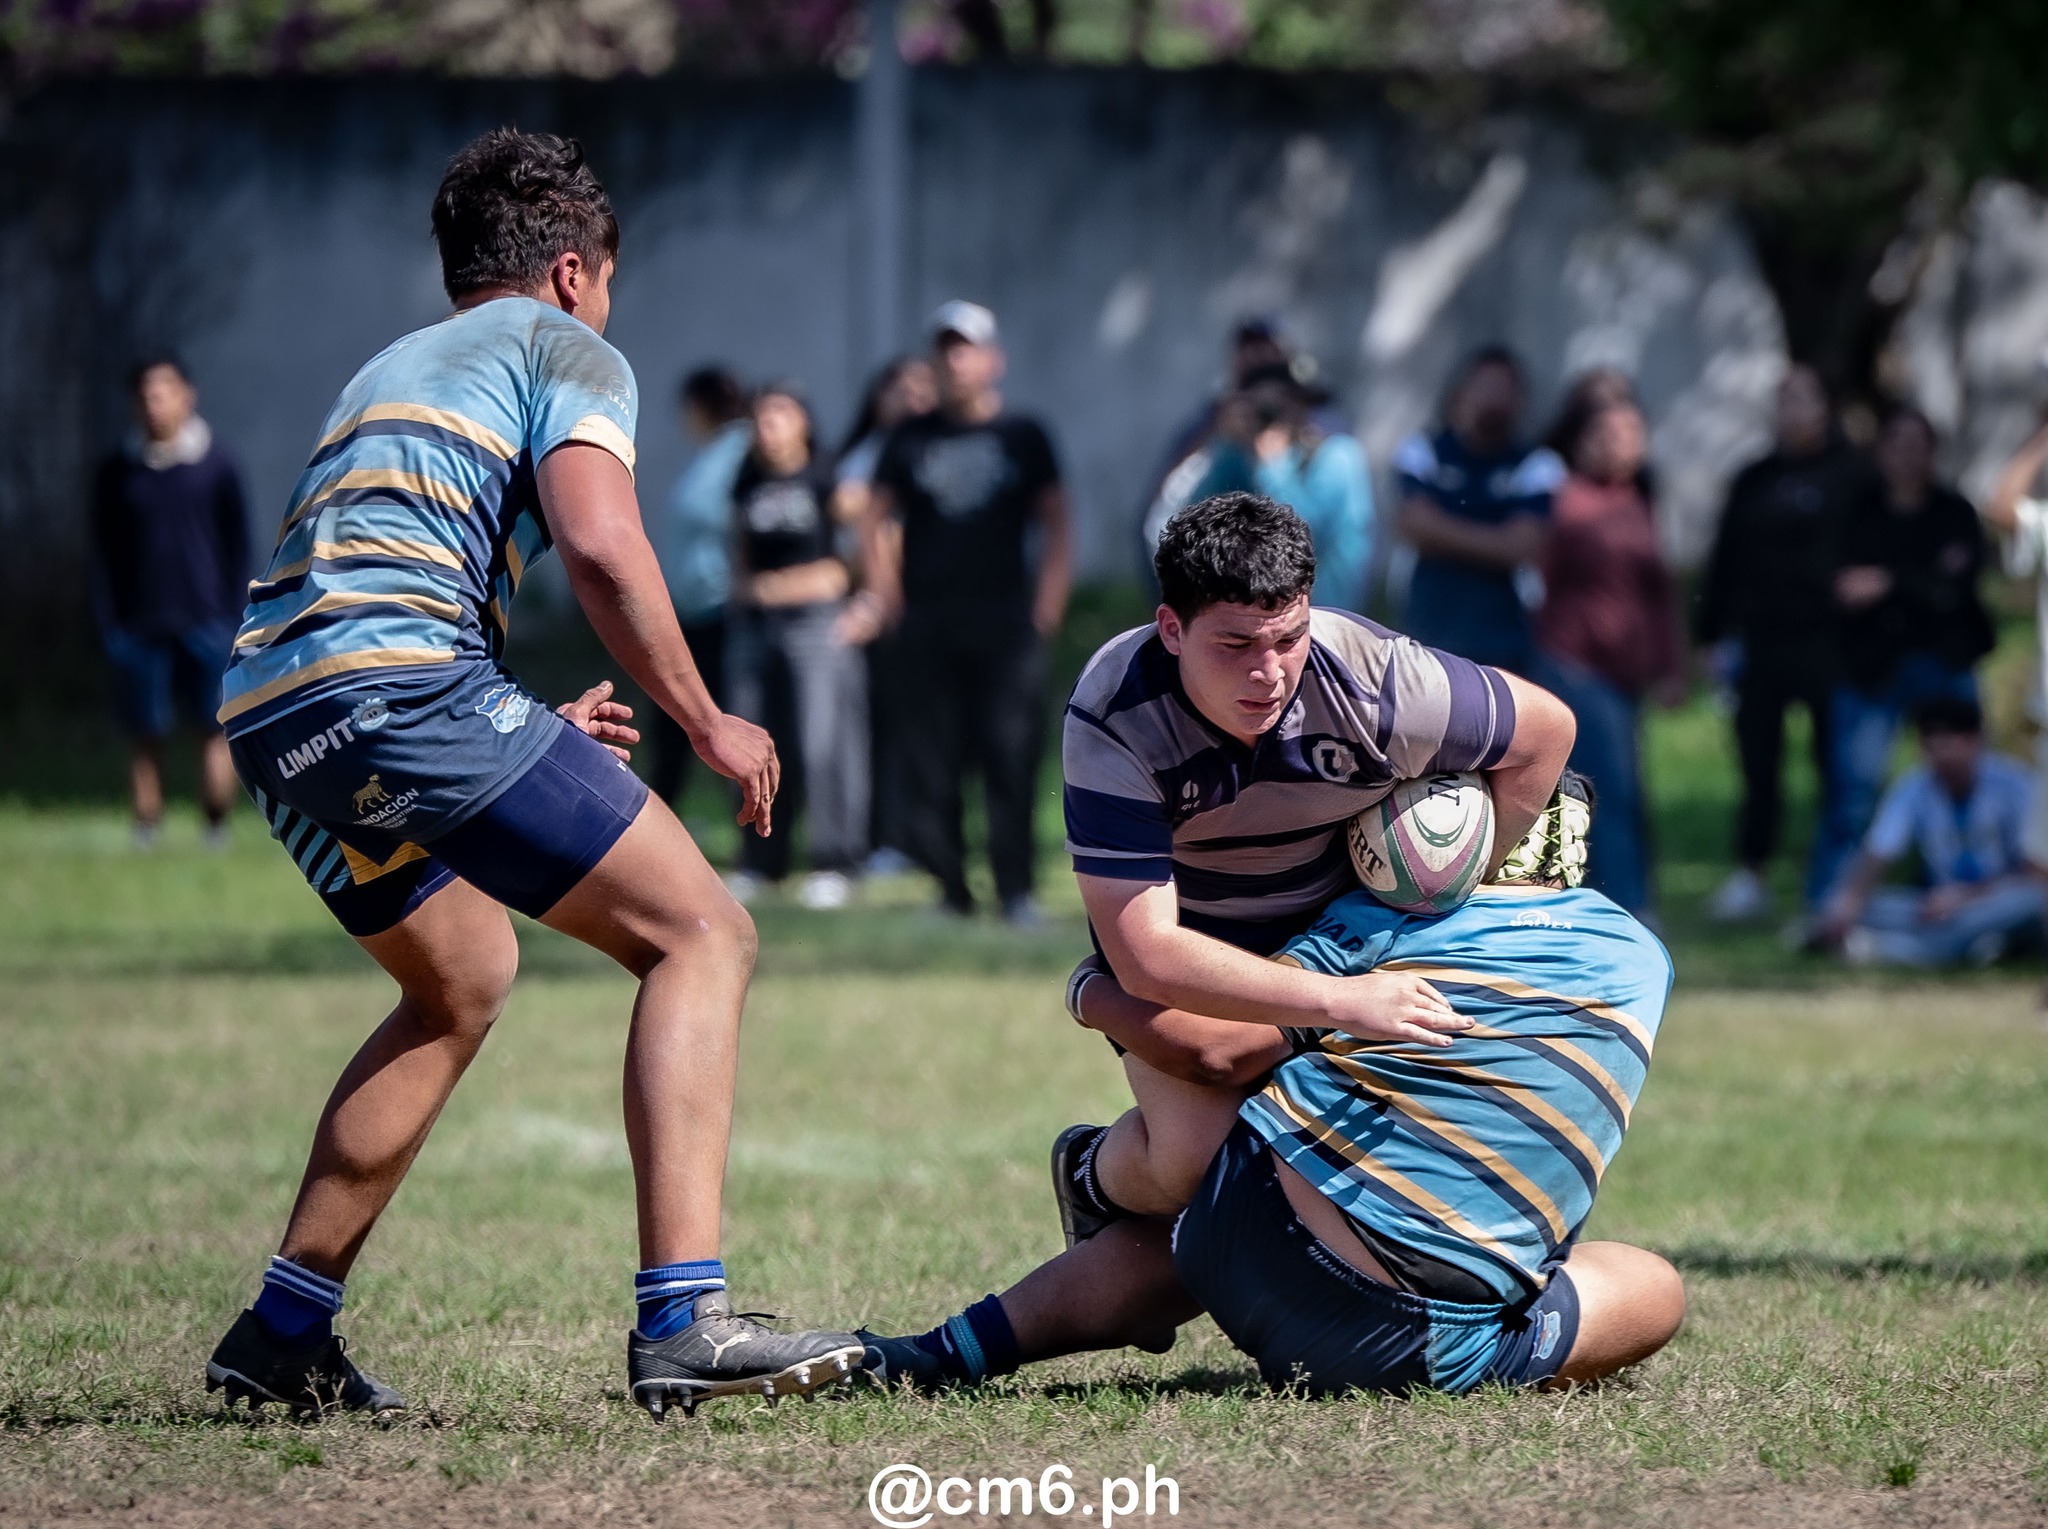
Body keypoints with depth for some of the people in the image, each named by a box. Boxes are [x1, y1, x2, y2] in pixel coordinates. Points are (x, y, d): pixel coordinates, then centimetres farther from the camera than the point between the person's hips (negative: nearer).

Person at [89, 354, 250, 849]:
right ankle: (145, 840, 3)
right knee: (146, 739, 1)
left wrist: (236, 617, 0)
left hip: (206, 622, -1)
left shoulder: (216, 467, 3)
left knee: (217, 729, -5)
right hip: (141, 624, 1)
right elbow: (104, 555, 7)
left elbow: (237, 548, 6)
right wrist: (110, 626, 0)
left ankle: (217, 834, -1)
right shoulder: (117, 473, 5)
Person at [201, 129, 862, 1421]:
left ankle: (284, 1332, 25)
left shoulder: (385, 371, 35)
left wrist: (541, 731, 41)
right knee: (698, 932, -3)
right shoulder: (565, 348, 11)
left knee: (464, 979, 30)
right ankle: (682, 1320, -18)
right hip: (400, 678, -8)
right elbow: (600, 545, -8)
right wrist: (706, 723, 2)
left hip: (263, 711, 8)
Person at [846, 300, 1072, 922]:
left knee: (1012, 754, -10)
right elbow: (876, 521, 16)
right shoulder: (910, 439, 12)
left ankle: (1016, 889, -6)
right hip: (929, 625, 2)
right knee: (930, 760, -1)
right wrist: (883, 594, 4)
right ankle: (950, 888, 5)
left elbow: (1056, 524, 9)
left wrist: (1048, 600, -2)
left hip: (1006, 623, -2)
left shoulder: (1022, 437, 8)